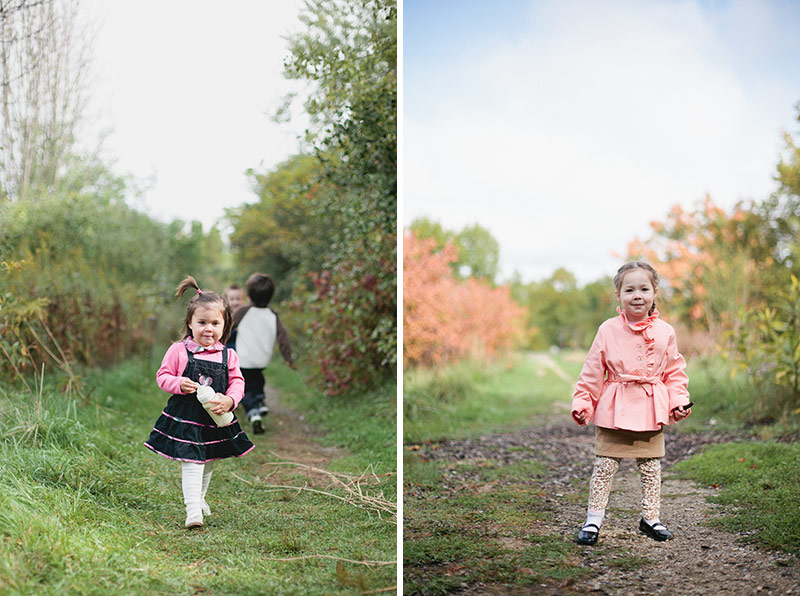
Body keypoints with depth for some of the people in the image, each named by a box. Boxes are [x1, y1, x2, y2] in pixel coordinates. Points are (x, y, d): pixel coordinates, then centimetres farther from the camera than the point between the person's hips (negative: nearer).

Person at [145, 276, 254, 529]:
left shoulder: (228, 356, 1)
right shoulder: (178, 351, -4)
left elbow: (237, 382, 3)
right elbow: (163, 376, 1)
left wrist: (229, 400, -16)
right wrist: (179, 384, -19)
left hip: (216, 419, 4)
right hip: (185, 417, -4)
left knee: (208, 462, 19)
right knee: (191, 462, -12)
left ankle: (199, 498, 41)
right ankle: (193, 509, -12)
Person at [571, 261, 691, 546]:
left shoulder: (664, 332, 3)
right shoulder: (608, 330, -3)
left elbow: (675, 372, 10)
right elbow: (592, 371, 0)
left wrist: (679, 401, -3)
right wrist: (582, 403, -5)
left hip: (651, 410, 2)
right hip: (613, 410, -2)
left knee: (651, 467, 11)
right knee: (604, 466, 1)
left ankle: (651, 517, 25)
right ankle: (593, 519, 11)